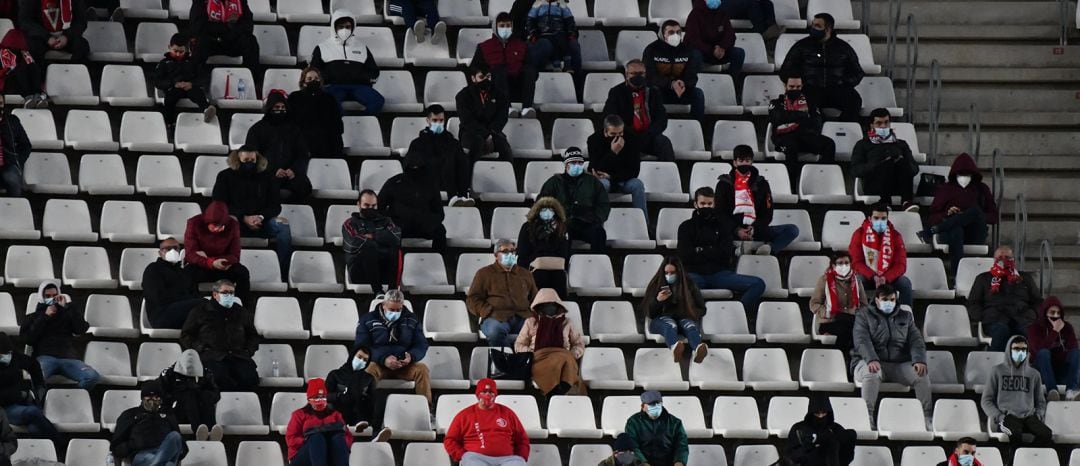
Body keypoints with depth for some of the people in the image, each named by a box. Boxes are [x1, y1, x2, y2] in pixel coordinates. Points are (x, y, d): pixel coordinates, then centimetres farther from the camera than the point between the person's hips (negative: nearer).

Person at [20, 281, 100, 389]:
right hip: (46, 357, -2)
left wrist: (68, 306, 3)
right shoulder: (33, 317, 23)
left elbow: (81, 329, 8)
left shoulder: (66, 314, 26)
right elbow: (27, 339, 6)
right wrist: (45, 317, 3)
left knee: (93, 377, -28)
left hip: (68, 357, 2)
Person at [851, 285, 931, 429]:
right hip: (872, 362, -3)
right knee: (871, 374, -38)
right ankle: (867, 417, -37)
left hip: (899, 364, 3)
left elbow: (916, 340, 6)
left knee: (922, 374, -23)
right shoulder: (864, 315, 7)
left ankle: (927, 419, -20)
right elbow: (862, 340, -10)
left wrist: (919, 360, -16)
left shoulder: (905, 317, 18)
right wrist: (871, 360, -30)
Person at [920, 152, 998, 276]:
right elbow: (932, 218, 12)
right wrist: (947, 215, -9)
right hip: (951, 231, -1)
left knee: (975, 211, -33)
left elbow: (993, 217, 15)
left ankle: (930, 233, -33)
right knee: (956, 231, -41)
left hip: (974, 235, 1)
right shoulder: (946, 189, 17)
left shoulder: (982, 189, 20)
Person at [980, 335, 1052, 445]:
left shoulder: (1034, 374, 22)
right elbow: (986, 400, 11)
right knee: (1015, 434, -40)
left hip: (1029, 416, 3)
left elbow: (1041, 402, 28)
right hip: (1007, 417, -3)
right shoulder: (997, 371, 13)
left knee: (1046, 434, -32)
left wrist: (1038, 416, 5)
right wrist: (999, 417, -5)